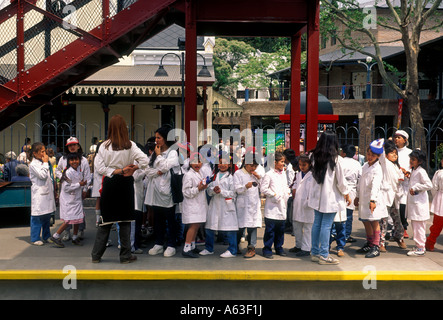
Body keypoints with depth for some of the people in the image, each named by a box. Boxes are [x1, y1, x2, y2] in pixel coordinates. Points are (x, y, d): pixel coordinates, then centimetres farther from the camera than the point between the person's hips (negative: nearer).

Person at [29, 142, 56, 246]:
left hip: (48, 192, 8)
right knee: (37, 216, -3)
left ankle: (46, 236, 23)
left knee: (47, 216, 13)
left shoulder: (44, 162, 15)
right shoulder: (33, 164, -10)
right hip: (39, 193, -8)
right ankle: (35, 238, 6)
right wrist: (45, 163, -13)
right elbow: (42, 175, -20)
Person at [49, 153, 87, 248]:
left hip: (77, 199, 8)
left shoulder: (78, 170, 7)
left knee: (78, 218, 11)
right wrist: (79, 184, -19)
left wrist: (83, 184, 4)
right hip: (68, 200, -8)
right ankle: (55, 236, 7)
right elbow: (66, 188, -22)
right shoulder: (68, 172, -19)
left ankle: (75, 237, 26)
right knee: (68, 220, -7)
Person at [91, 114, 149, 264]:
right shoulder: (130, 145, -7)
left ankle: (96, 255, 14)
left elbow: (98, 166, -7)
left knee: (106, 220, 10)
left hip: (109, 183, 1)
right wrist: (132, 169, -3)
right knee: (125, 220, 6)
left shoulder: (104, 146, -4)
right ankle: (125, 255, 11)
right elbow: (144, 161, -14)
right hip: (125, 184, -1)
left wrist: (114, 171, -5)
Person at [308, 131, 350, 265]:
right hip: (331, 197, -6)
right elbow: (341, 181, -8)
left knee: (317, 223, 12)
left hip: (317, 197, 6)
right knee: (326, 226, -2)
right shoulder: (336, 159, -13)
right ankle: (324, 255, 3)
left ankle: (315, 252, 20)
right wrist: (346, 194, 7)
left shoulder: (315, 157, 3)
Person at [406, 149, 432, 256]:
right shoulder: (413, 171, 15)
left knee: (419, 227, -5)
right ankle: (419, 246, 23)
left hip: (419, 203, -10)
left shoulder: (421, 171, -14)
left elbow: (429, 185, -21)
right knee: (415, 226, 15)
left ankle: (420, 249, 1)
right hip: (413, 203, 10)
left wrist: (415, 188, -19)